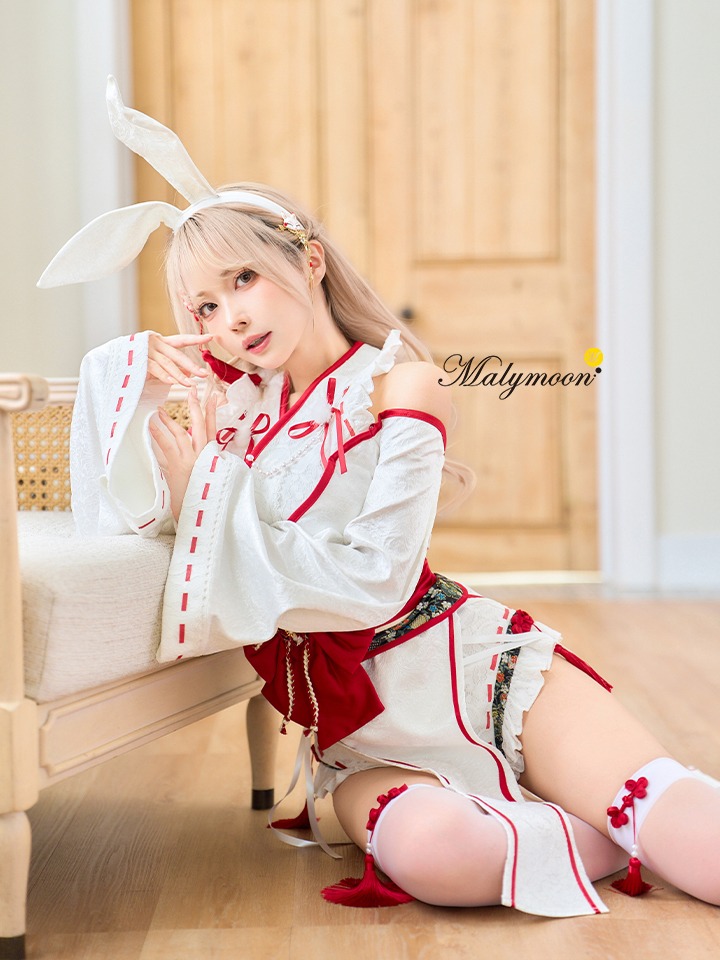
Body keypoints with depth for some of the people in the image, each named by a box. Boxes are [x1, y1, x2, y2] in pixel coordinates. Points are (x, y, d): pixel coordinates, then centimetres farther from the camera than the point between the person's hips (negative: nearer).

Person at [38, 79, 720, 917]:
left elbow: (376, 580, -17)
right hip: (359, 734, 4)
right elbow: (128, 515, -2)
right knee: (430, 851, -31)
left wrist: (224, 477, -11)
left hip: (478, 668, -4)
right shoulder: (240, 406, 10)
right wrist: (130, 369, -9)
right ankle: (608, 837, -5)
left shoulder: (397, 383, -6)